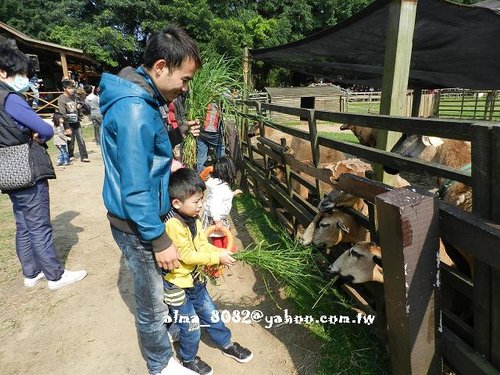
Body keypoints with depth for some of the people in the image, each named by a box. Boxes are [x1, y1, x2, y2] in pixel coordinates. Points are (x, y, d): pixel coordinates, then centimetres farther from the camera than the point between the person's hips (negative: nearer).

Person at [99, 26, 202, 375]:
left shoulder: (141, 100, 5)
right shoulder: (134, 108, -27)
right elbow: (134, 189, -27)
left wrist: (178, 134, 4)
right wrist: (159, 240, -20)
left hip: (145, 219, 9)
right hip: (139, 226, -9)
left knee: (159, 290, 27)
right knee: (152, 302, 12)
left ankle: (163, 331, 52)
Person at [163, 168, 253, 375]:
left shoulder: (193, 218, -2)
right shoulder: (172, 225, -30)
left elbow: (202, 245, 1)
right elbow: (187, 256, -28)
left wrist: (220, 253, -16)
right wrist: (217, 257, -24)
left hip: (195, 279, 8)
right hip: (178, 285, -7)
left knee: (210, 314, 22)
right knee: (191, 325, 10)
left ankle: (226, 344, 42)